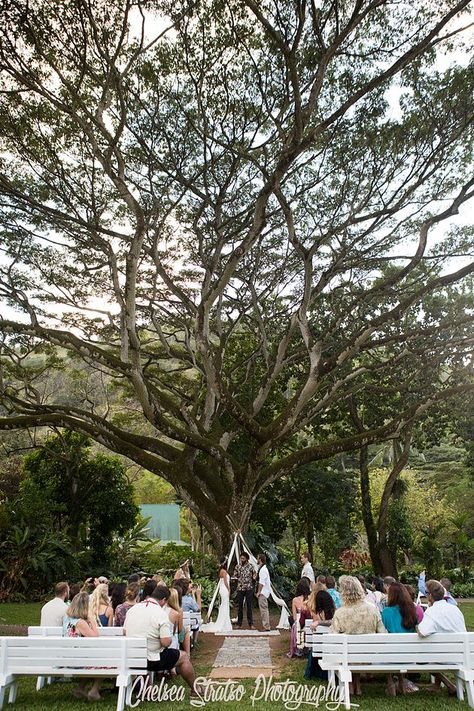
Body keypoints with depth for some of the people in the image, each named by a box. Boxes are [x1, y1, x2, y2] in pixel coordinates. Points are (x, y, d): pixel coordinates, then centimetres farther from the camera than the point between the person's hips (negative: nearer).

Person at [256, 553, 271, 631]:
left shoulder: (263, 569, -17)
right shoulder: (262, 568, 14)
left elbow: (261, 582, -21)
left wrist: (258, 592, -18)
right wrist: (258, 592, 19)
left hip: (263, 592, -10)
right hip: (263, 592, 10)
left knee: (263, 609, -7)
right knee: (264, 609, 15)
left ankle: (266, 627, -5)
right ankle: (265, 626, 21)